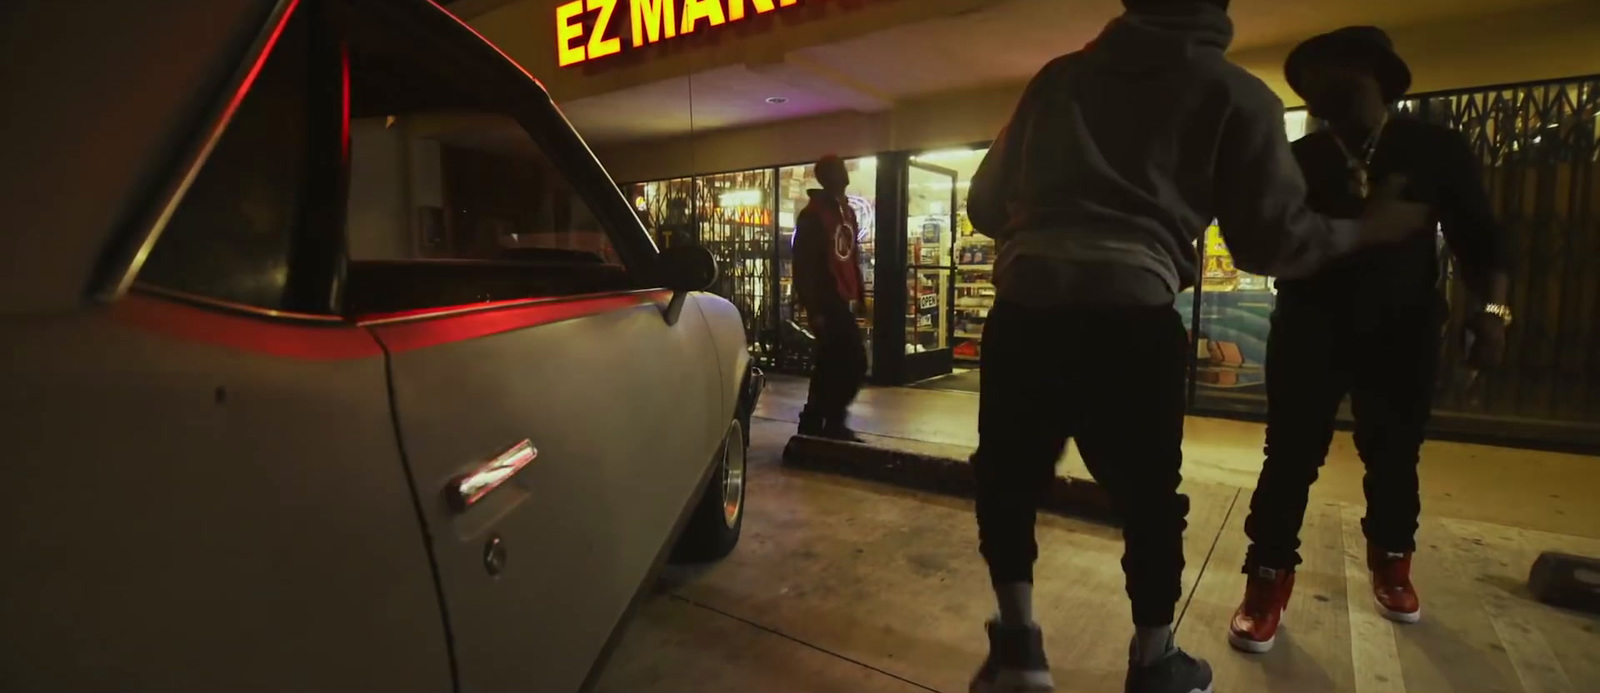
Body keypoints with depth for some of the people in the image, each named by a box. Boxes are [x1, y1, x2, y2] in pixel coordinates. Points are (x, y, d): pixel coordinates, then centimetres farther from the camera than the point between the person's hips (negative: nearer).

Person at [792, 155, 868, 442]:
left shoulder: (847, 211, 17)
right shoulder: (812, 215, -9)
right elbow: (804, 265, -14)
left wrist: (858, 295, 13)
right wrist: (814, 309, -18)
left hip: (843, 300, 9)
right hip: (827, 301, -9)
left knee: (831, 364, 12)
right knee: (854, 361, -11)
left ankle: (814, 424, 21)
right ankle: (832, 422, 1)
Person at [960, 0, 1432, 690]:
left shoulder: (1057, 76, 21)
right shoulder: (1233, 92, 13)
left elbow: (984, 205, 22)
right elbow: (1276, 240, 12)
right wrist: (1368, 227, 32)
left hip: (1020, 310, 2)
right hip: (1129, 319, -1)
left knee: (1006, 478, 19)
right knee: (1148, 499, 17)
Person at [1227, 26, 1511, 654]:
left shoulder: (1436, 148, 3)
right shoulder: (1297, 159, 3)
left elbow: (1478, 236, 4)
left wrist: (1491, 309, -7)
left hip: (1400, 331, 1)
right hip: (1311, 328, -1)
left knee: (1394, 455, 13)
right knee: (1291, 454, -5)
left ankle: (1391, 565, 35)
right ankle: (1267, 584, 1)